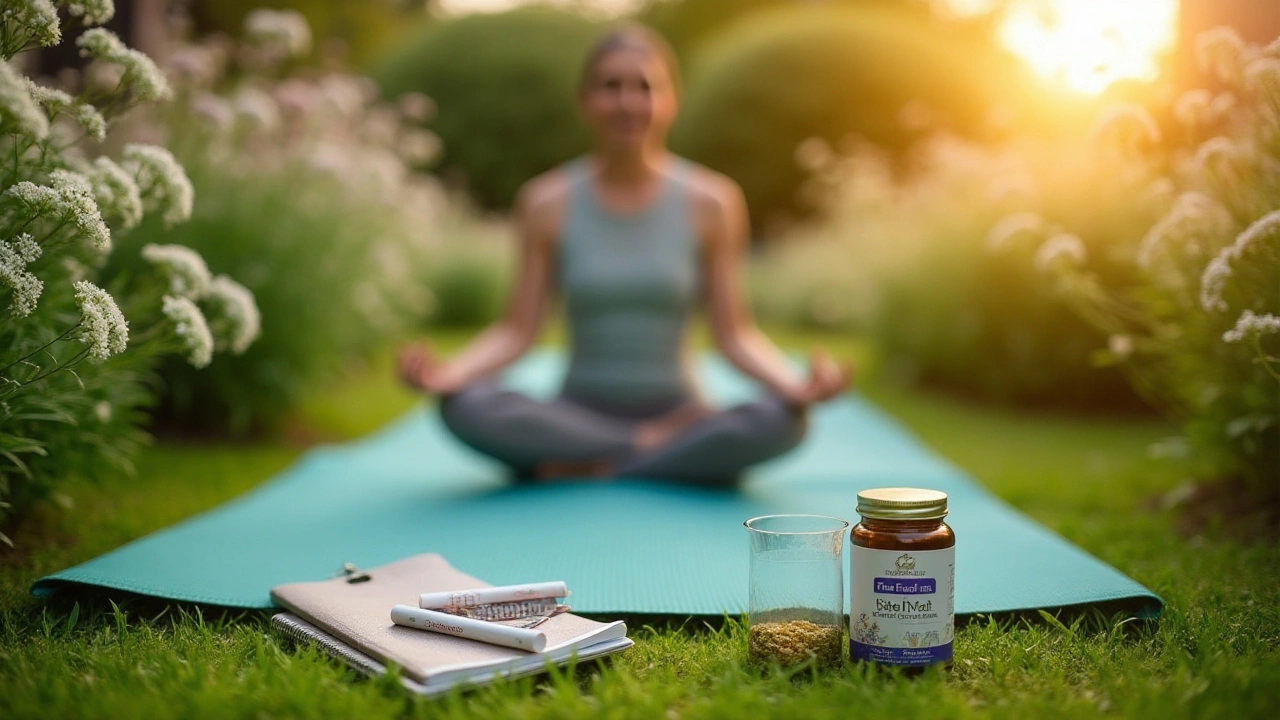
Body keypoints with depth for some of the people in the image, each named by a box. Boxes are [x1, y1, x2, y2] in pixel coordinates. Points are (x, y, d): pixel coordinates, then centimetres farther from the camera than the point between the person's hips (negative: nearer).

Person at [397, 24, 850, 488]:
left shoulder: (710, 201, -2)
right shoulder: (546, 203, -1)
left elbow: (734, 334, -2)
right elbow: (517, 330, -2)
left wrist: (797, 385, -21)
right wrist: (447, 372, -21)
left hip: (676, 414, 1)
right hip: (580, 413, 0)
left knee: (779, 420, -30)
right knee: (466, 406, -29)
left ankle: (577, 469, -17)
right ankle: (664, 453, -16)